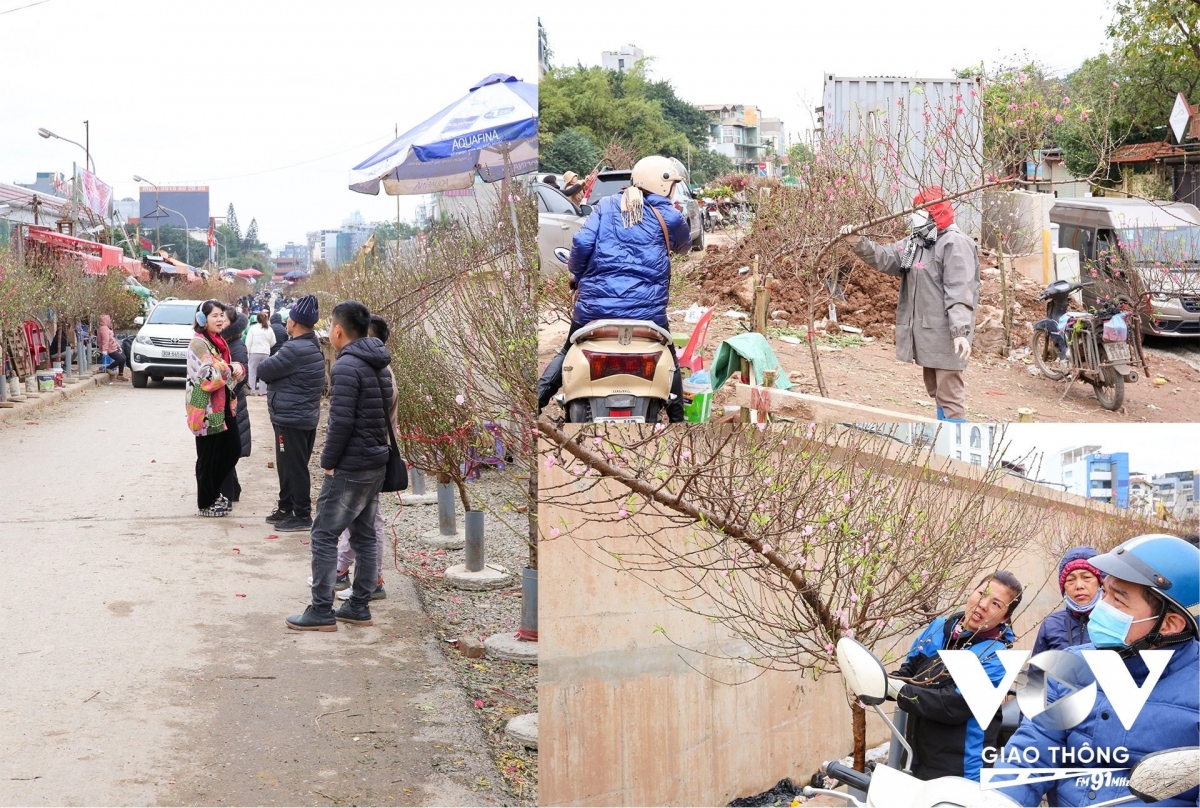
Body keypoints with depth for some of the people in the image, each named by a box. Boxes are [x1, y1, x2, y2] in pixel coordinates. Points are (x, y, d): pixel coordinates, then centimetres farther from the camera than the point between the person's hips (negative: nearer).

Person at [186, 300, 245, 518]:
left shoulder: (220, 342, 14)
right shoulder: (198, 343, -14)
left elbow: (229, 371, 19)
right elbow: (209, 376, -24)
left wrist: (238, 368, -4)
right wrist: (230, 369, -12)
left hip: (223, 406, 9)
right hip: (206, 409, -9)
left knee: (233, 449, 13)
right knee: (208, 457, 0)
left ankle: (213, 493, 30)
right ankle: (206, 503, 12)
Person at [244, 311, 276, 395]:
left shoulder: (253, 328, -5)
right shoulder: (269, 329, 2)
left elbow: (248, 342, -6)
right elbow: (273, 343, 9)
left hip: (254, 353, -2)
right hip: (266, 353, 2)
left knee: (253, 372, 6)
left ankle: (252, 390, 4)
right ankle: (263, 391, 10)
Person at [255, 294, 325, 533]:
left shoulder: (295, 350, -23)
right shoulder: (313, 346, 10)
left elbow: (264, 370, -15)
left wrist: (268, 361, 4)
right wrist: (274, 363, -2)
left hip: (291, 419, -10)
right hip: (306, 417, 10)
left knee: (294, 467, -2)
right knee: (287, 465, 20)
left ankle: (302, 516, 3)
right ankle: (286, 508, 31)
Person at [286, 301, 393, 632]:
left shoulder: (346, 366, -17)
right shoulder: (378, 365, 11)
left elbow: (341, 420, -22)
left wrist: (328, 460, -12)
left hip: (349, 467, -9)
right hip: (377, 462, 9)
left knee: (324, 535, -2)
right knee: (365, 535, 13)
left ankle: (321, 611, -2)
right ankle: (359, 607, 19)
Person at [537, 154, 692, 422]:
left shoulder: (606, 206, 7)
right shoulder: (669, 217, 4)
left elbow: (582, 243, -4)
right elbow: (684, 246, 23)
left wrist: (578, 275, 13)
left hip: (594, 307, 2)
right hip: (646, 309, -2)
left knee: (568, 353, 24)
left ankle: (536, 401, 13)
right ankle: (677, 417, 19)